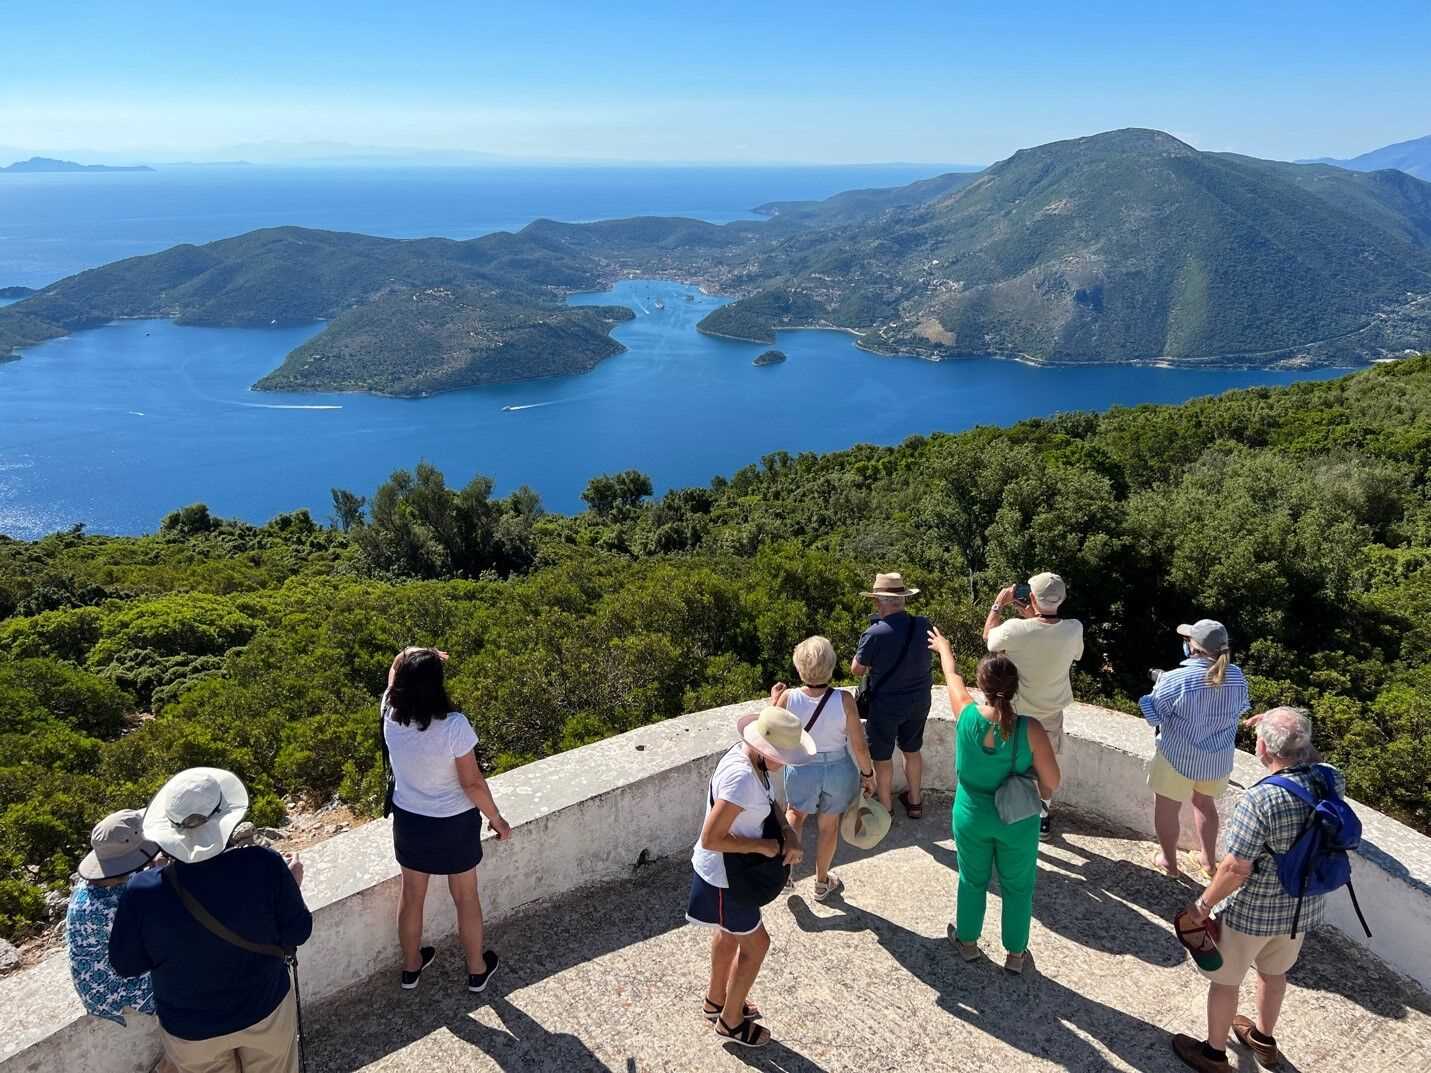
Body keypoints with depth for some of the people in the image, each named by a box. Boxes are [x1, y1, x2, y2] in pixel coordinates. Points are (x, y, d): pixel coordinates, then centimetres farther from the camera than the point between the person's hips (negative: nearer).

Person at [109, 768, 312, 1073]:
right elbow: (297, 933, -15)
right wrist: (291, 884, 2)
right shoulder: (263, 866, -29)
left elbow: (125, 965, -10)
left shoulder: (143, 891, -28)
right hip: (265, 1011, 0)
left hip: (191, 1030, 1)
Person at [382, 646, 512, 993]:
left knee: (411, 894, 25)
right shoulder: (454, 725, -30)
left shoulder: (391, 714, -18)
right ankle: (477, 969, 38)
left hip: (409, 821, 4)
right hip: (454, 824, -3)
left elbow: (394, 672, 5)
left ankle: (411, 967, 46)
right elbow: (472, 783, -21)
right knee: (466, 897, 19)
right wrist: (497, 819, -9)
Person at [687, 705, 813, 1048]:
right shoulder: (741, 778, -37)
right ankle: (731, 1022, 33)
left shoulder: (749, 755, -9)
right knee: (755, 944, 11)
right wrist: (762, 846, -24)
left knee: (729, 933, 29)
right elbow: (711, 839, -34)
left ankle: (716, 1001, 52)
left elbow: (768, 801, 5)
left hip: (731, 868, 9)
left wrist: (789, 832, -13)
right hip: (723, 877, -9)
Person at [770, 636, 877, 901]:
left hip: (801, 770, 0)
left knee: (795, 814, 31)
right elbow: (859, 746, -16)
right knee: (829, 825, 22)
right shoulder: (844, 700, -24)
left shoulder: (788, 698, -22)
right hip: (839, 770, 0)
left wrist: (774, 701, 6)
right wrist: (867, 774, 1)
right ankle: (822, 883, 40)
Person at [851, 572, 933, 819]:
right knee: (912, 750, 24)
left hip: (885, 705, -4)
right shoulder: (923, 626, -13)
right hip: (919, 702, 5)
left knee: (882, 757, 15)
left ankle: (885, 809, 29)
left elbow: (856, 670, -14)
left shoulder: (875, 634, -27)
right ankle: (915, 802, 39)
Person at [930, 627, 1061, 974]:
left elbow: (953, 677, 1)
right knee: (1017, 886, 21)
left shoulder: (967, 715, -20)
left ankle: (968, 941, 43)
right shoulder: (1030, 729, -25)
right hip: (1017, 822, -1)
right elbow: (1052, 782, -17)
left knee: (973, 880, 24)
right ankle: (1015, 953, 37)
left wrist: (944, 649, 20)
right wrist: (1040, 793, 6)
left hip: (971, 816, 2)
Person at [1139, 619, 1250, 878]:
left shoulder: (1177, 680, -27)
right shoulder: (1236, 676, -12)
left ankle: (1169, 860, 30)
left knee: (1167, 808, 16)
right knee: (1204, 801, 28)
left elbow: (1152, 715, -15)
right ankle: (1209, 859, 39)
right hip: (1218, 757, 5)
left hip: (1179, 757, -5)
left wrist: (1160, 684, 0)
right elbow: (1239, 710, 5)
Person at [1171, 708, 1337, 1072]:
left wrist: (1203, 904, -12)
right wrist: (1295, 731, 3)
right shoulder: (1331, 779, -15)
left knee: (1225, 980, 17)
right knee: (1274, 971, 30)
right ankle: (1264, 1039, 51)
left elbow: (1236, 869, -26)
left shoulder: (1260, 800, -33)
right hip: (1304, 907, 6)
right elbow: (1310, 762, 13)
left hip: (1252, 911, -6)